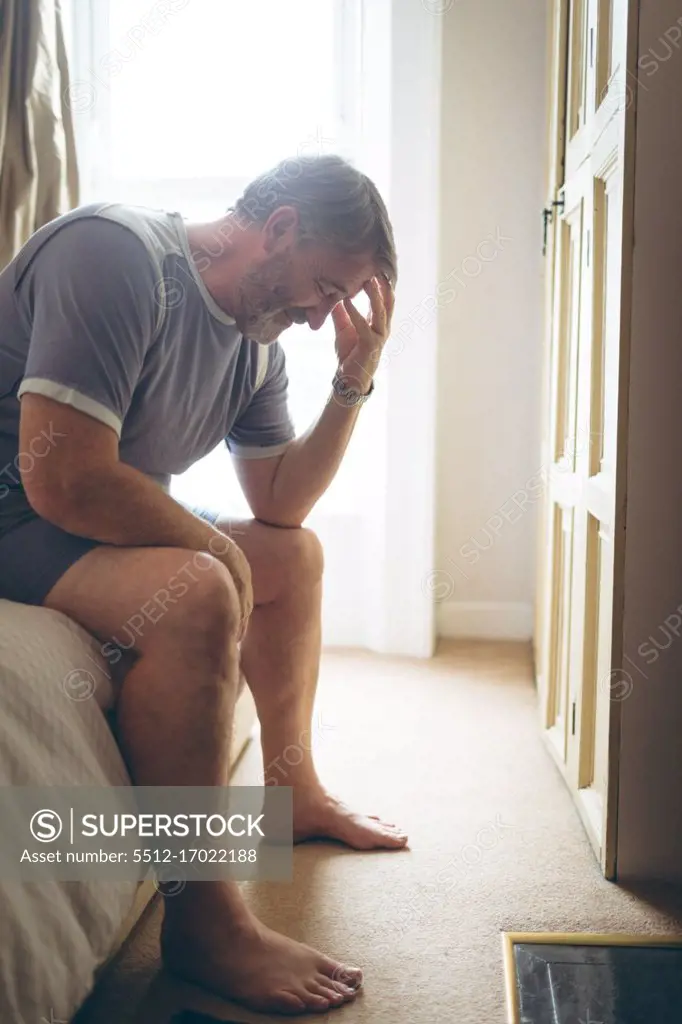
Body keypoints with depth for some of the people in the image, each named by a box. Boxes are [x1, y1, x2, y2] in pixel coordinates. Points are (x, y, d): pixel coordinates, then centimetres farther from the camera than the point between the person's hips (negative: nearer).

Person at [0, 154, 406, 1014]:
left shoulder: (255, 341, 6)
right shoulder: (117, 254, -22)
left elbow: (279, 504, 11)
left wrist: (354, 382, -1)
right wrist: (214, 545, -17)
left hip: (111, 518, 10)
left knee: (295, 554, 14)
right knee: (196, 594, -34)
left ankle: (295, 793, 23)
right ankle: (201, 919, -19)